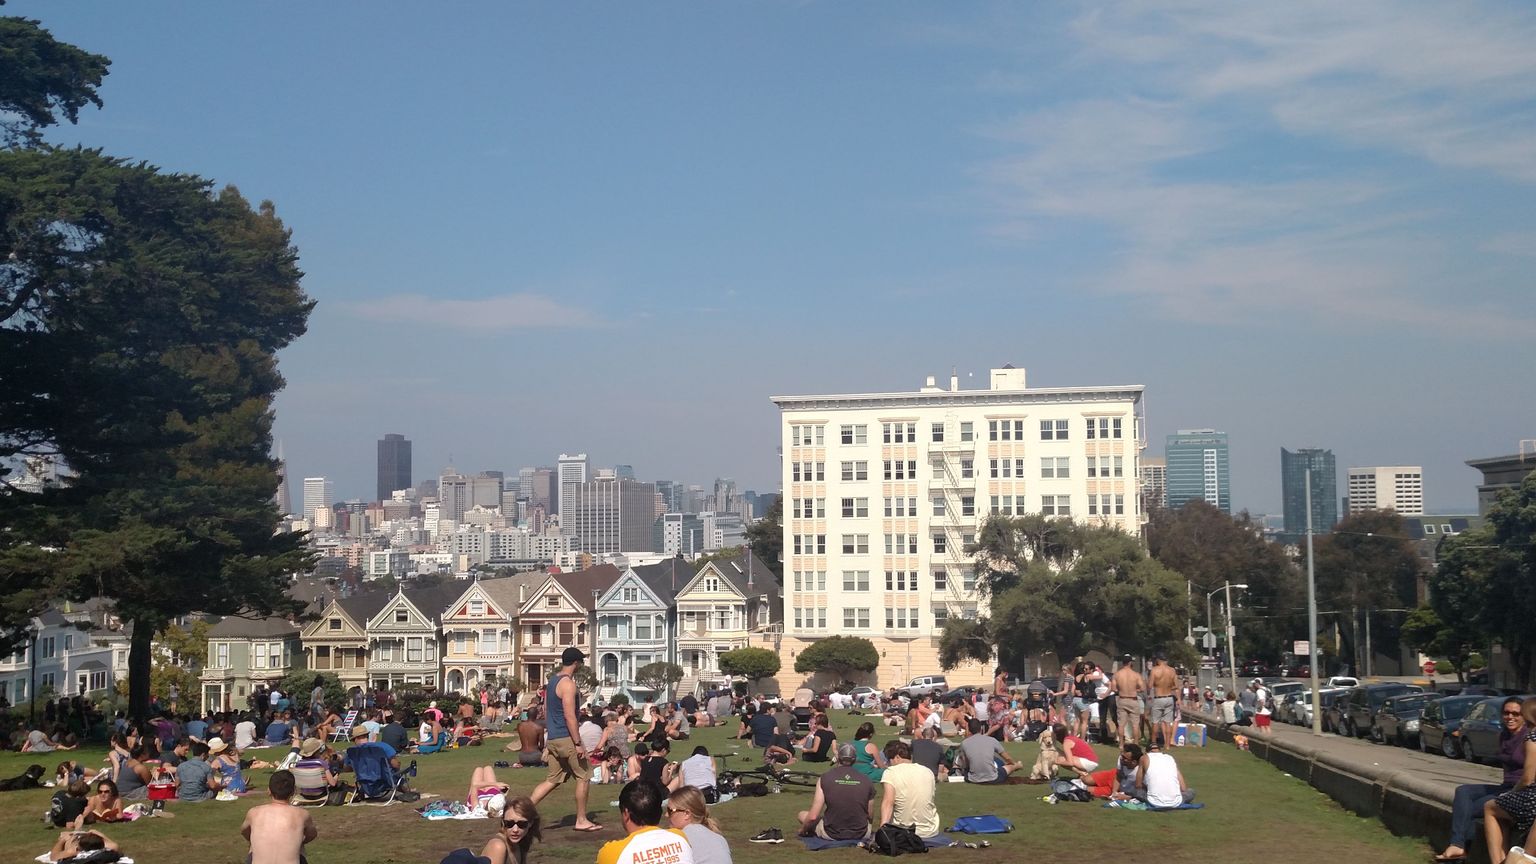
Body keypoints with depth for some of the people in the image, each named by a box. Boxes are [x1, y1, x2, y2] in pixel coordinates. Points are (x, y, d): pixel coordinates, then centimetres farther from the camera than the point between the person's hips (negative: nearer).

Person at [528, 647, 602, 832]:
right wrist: (578, 744, -19)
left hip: (552, 738, 9)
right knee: (584, 776, 3)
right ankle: (581, 820, 8)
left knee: (553, 780, 12)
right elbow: (569, 716, -20)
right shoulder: (568, 684, -16)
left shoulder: (553, 680, 14)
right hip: (566, 738, -9)